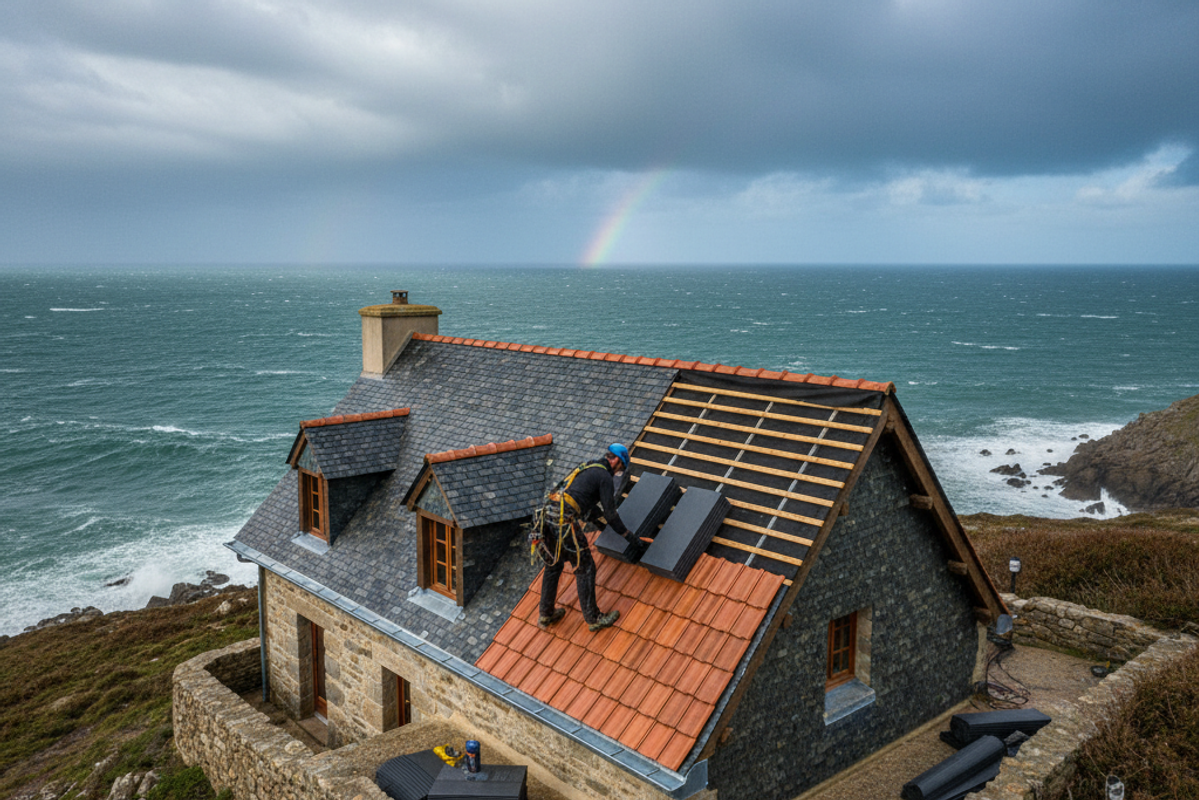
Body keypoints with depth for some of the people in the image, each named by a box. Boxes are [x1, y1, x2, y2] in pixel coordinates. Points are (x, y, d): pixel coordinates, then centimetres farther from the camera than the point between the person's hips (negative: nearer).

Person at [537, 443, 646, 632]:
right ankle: (593, 619, 13)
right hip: (565, 521, -9)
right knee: (584, 568, 3)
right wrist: (631, 537, 6)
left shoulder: (587, 468, 27)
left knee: (554, 565, 22)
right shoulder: (604, 476, 0)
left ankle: (546, 615, 32)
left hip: (548, 516, 9)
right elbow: (610, 514, -3)